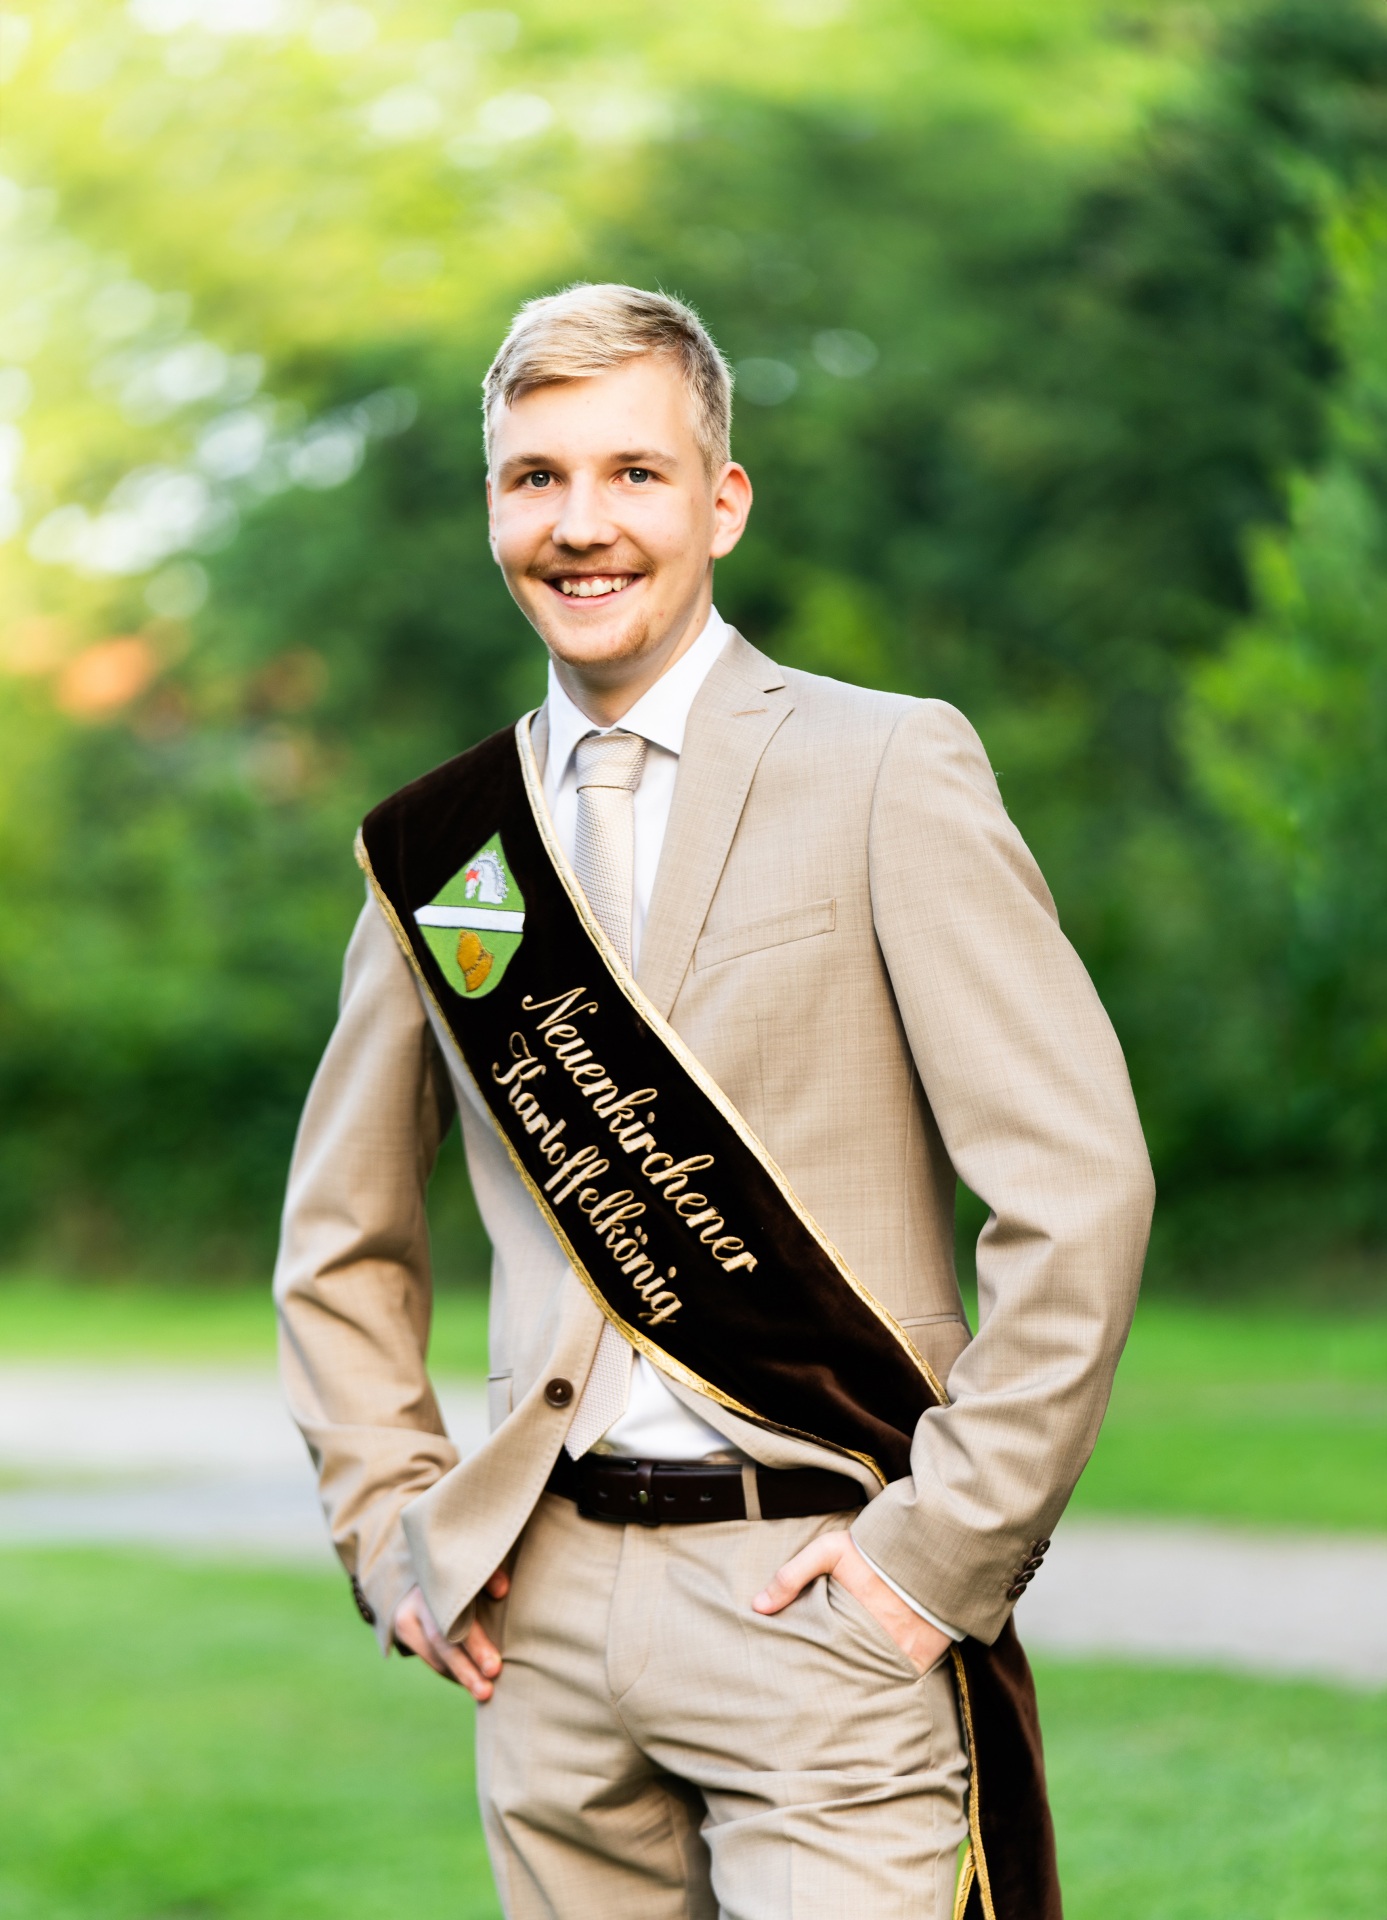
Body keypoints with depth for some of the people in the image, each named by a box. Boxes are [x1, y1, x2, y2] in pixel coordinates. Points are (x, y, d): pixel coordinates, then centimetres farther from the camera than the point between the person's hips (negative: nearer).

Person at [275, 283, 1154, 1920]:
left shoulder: (888, 771, -3)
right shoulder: (435, 847, 10)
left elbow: (1080, 1188, -8)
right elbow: (340, 1243, 22)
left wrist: (947, 1543, -11)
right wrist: (390, 1524, 10)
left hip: (819, 1597, -4)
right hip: (548, 1616, 4)